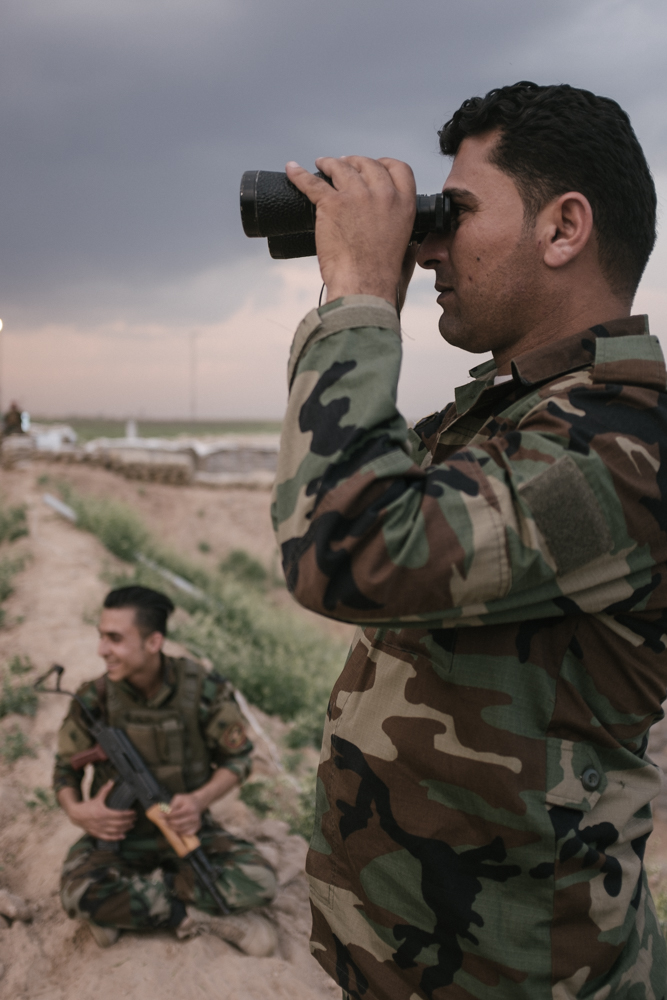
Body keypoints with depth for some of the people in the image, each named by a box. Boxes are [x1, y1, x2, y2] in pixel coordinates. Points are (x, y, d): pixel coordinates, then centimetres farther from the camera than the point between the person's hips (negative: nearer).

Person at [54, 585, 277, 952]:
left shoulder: (202, 688, -16)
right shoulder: (95, 699, -13)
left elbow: (237, 757, -5)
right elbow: (66, 767, 2)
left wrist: (200, 799, -24)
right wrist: (75, 809, -20)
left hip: (185, 828, 0)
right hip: (117, 831, 0)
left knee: (259, 882, -24)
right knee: (80, 894, -32)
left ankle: (123, 906, -14)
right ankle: (193, 914, -16)